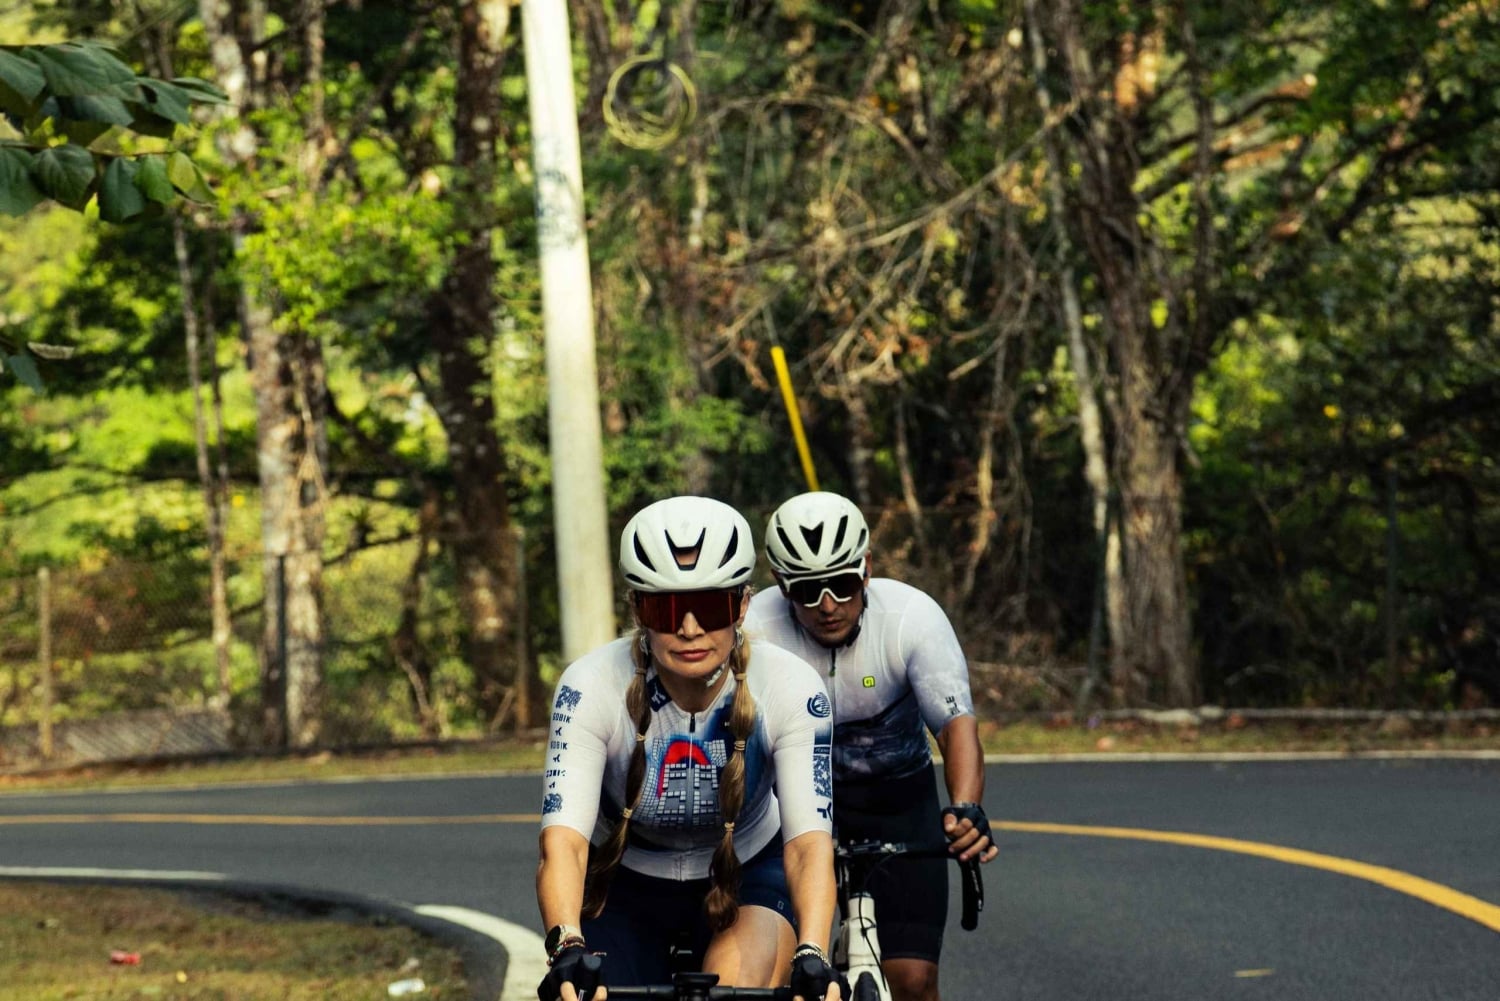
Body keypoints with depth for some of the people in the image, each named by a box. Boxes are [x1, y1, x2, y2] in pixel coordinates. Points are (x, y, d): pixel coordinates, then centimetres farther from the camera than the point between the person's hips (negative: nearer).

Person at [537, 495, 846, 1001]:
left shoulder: (790, 689, -25)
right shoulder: (592, 688, -27)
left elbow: (809, 841, -33)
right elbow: (563, 839, -36)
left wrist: (811, 957, -51)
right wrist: (567, 950, -55)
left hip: (745, 879, 0)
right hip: (626, 888, 1)